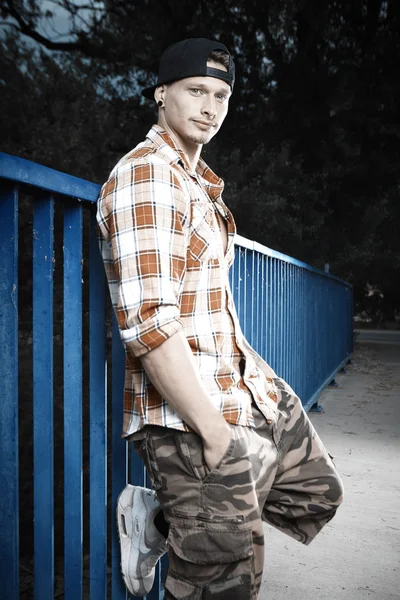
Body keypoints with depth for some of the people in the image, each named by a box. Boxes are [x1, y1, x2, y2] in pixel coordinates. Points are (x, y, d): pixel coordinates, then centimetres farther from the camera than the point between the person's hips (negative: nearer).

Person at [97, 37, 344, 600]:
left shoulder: (200, 180, 15)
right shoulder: (145, 175, -15)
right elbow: (148, 323, -24)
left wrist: (255, 372, 16)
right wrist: (214, 431, -21)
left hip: (250, 390, 9)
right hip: (191, 416, -9)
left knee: (318, 490, 23)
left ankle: (160, 518, 22)